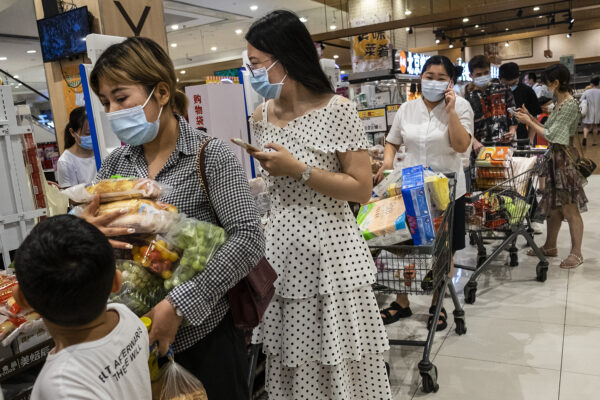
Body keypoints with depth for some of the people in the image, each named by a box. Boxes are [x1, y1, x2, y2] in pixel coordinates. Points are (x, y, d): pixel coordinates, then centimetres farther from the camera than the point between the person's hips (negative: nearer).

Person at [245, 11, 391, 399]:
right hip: (280, 255, 5)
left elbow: (362, 189, -12)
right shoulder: (261, 118, 8)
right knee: (292, 367, 14)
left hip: (329, 255, -5)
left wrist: (298, 169, -17)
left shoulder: (338, 110, -9)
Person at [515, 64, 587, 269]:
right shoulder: (560, 103, 11)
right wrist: (529, 116, 7)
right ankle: (550, 246, 26)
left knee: (569, 208, -2)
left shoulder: (570, 105, -17)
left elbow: (550, 135, -19)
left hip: (564, 158, -9)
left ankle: (576, 253, 9)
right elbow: (549, 129, 11)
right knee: (553, 205, 15)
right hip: (555, 157, 9)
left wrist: (529, 122, -10)